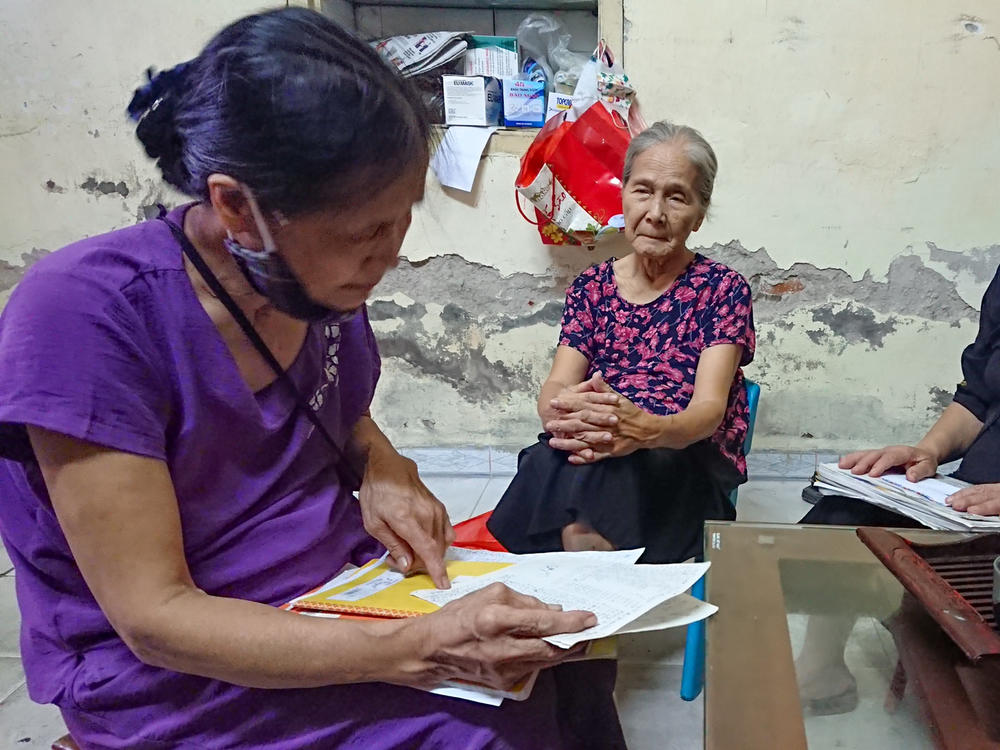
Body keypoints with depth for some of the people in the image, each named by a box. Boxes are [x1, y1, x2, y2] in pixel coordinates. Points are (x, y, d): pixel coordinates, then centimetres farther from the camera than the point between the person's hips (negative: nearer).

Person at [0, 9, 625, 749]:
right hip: (179, 681, -5)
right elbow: (154, 618, -25)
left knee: (574, 665, -1)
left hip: (346, 592, 6)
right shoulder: (85, 314, -26)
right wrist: (418, 648, -34)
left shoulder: (321, 281, -6)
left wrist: (388, 478, -9)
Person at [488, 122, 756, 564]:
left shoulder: (723, 289, 5)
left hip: (689, 462, -2)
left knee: (606, 472, -37)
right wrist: (565, 410, -27)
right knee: (546, 463, -34)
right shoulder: (591, 287, 14)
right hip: (588, 453, 3)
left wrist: (647, 430, -34)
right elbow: (554, 388, 1)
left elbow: (710, 407, -9)